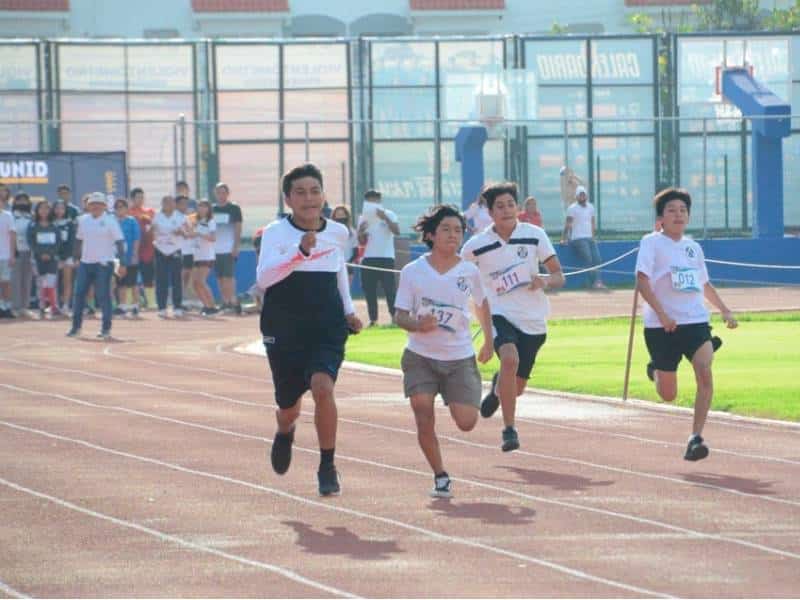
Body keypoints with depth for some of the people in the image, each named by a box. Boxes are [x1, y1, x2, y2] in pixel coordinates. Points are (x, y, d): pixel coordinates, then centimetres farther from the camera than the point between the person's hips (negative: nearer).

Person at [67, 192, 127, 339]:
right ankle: (76, 327, 11)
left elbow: (119, 242, -8)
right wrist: (76, 258, 17)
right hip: (85, 262, 5)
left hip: (104, 263, -5)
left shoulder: (110, 221, -6)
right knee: (79, 294, 3)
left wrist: (122, 263, -14)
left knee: (103, 296, -4)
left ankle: (106, 328, 3)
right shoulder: (83, 220, 9)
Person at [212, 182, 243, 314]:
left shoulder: (234, 208, -1)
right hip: (215, 249, 5)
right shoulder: (213, 209, 13)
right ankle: (225, 302, 11)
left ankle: (233, 302, -10)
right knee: (220, 278, 6)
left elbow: (238, 229, -4)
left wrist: (236, 247, -12)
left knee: (229, 276, -11)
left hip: (229, 249, -5)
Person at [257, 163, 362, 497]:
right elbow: (263, 278, -25)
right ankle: (285, 432, 52)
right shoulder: (276, 233, -9)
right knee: (288, 407, 12)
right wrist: (300, 251, -37)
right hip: (284, 332, -1)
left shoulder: (338, 233, 4)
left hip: (328, 331, 1)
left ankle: (327, 467, -11)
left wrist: (348, 310, 20)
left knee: (323, 388, -25)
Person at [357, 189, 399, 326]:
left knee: (390, 289, -9)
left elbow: (396, 231, -16)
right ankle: (373, 319, 6)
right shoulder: (363, 218, 10)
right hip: (368, 259, 4)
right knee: (369, 290, 2)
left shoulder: (389, 215, 0)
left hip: (386, 258, -4)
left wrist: (385, 217, -26)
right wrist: (361, 232, -13)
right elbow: (361, 242, 8)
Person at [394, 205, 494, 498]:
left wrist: (488, 342, 24)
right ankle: (440, 477, 7)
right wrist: (418, 325, -26)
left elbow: (482, 304, 17)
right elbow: (399, 316, -4)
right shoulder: (412, 272, -6)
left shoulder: (469, 271, -2)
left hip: (460, 357, 1)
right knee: (424, 419, -10)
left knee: (467, 422, -6)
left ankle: (453, 401, 30)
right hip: (420, 356, -1)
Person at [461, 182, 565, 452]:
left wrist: (545, 281, -22)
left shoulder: (535, 235, -5)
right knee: (510, 358, -33)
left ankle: (498, 386, 50)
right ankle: (509, 430, -22)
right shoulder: (476, 245, -7)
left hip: (533, 319, 2)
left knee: (516, 387, 10)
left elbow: (559, 276, -1)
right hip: (499, 315, -2)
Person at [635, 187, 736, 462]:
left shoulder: (693, 247, 13)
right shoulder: (652, 243, -4)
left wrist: (725, 310, 26)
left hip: (696, 321, 3)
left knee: (705, 373, -23)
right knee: (668, 395, 5)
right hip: (662, 326, -3)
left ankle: (696, 437, -20)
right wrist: (661, 314, -24)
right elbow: (642, 281, -14)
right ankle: (656, 370, 43)